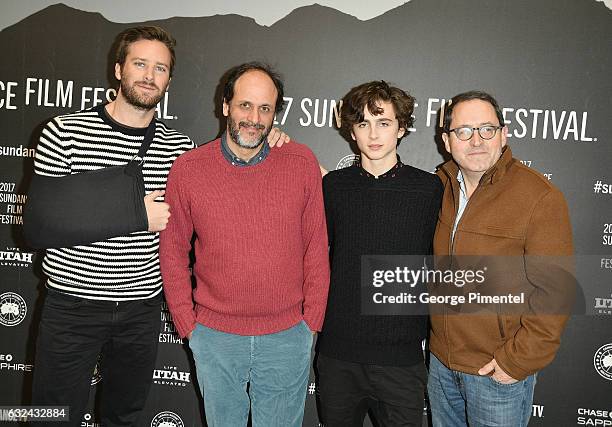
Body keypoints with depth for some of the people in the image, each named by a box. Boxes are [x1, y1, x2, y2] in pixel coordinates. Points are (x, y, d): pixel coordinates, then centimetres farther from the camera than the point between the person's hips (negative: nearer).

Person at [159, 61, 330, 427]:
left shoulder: (303, 163, -7)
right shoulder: (187, 170, -7)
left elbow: (316, 248, -2)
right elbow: (173, 253, 1)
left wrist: (312, 320, -1)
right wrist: (187, 324, 0)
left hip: (288, 337, 0)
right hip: (214, 337, 1)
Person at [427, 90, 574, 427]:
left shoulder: (540, 197, -16)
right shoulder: (441, 187, 1)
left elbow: (554, 291, -17)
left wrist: (518, 360, -16)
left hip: (500, 373, -5)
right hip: (440, 361, 6)